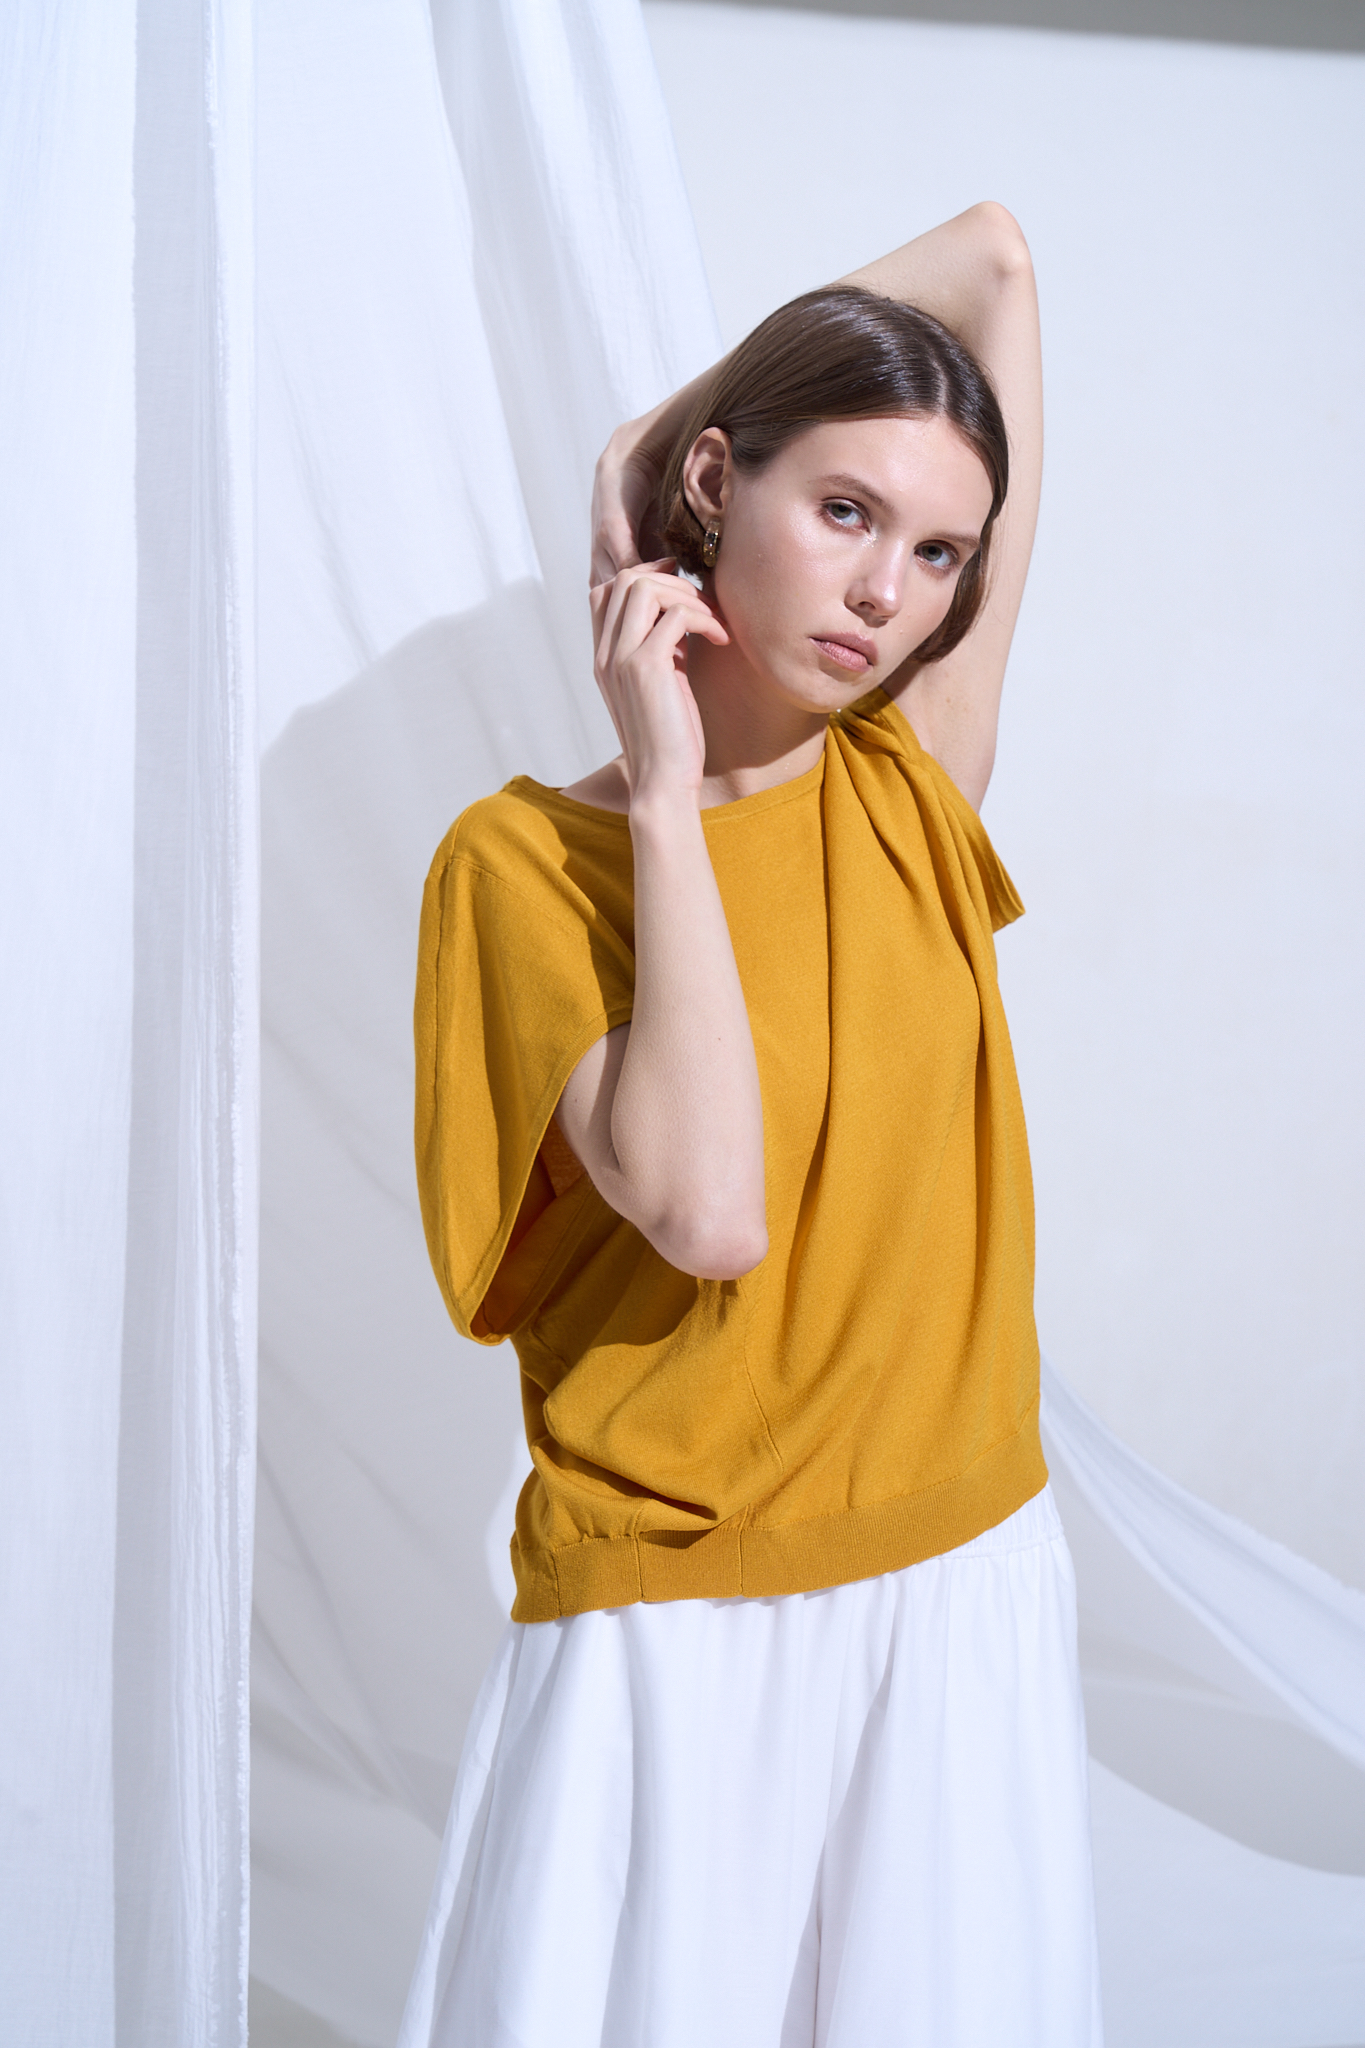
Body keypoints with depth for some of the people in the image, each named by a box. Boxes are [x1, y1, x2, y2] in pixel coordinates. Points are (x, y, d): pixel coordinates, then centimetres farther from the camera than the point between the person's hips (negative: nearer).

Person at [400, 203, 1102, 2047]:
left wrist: (646, 437, 4)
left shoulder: (911, 782, 0)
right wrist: (663, 792, -18)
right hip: (671, 1636, -3)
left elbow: (993, 257, 3)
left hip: (966, 1593, 4)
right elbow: (709, 1210, -25)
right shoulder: (527, 854, -9)